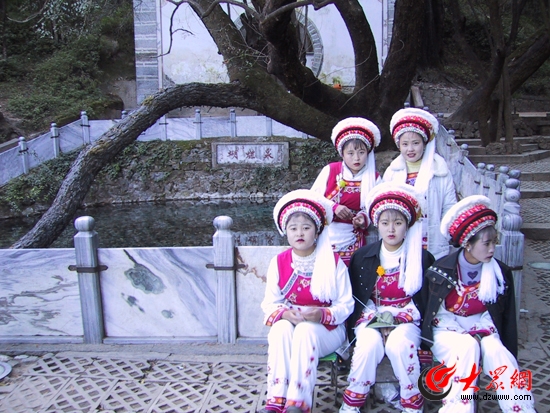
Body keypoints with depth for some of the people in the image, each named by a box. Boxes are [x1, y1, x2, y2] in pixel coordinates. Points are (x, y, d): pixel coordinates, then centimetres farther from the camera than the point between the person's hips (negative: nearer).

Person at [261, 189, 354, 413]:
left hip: (326, 329, -2)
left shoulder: (334, 262, -3)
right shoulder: (279, 262, 3)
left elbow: (346, 304, -4)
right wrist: (285, 313, -21)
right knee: (281, 328, -32)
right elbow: (270, 303, 2)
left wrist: (322, 315, -24)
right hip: (288, 326, 2)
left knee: (306, 331, -34)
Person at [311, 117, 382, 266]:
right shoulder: (330, 170, -1)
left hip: (352, 243, 1)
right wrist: (334, 207, -16)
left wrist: (364, 218, -15)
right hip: (325, 239, -1)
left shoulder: (374, 178, 3)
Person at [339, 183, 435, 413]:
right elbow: (354, 297, 8)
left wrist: (403, 319, -10)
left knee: (400, 343, -32)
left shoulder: (422, 259, 2)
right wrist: (372, 318, -8)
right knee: (369, 343, -31)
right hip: (371, 318, 1)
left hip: (407, 320, 0)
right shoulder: (362, 257, 5)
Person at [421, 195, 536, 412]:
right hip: (446, 330, -2)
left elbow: (507, 319, 5)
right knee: (468, 346, -33)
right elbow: (425, 309, -1)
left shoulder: (501, 273, -2)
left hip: (482, 329, 2)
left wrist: (510, 358, 1)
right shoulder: (440, 270, -10)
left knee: (497, 352, -30)